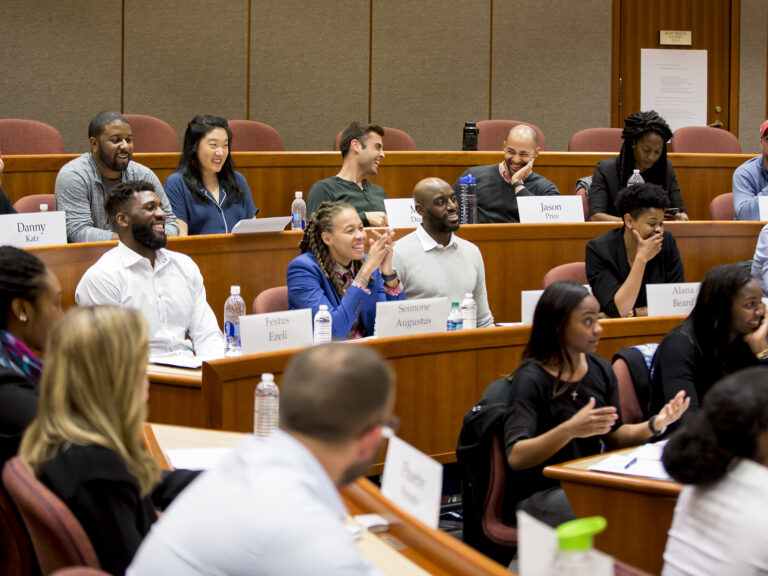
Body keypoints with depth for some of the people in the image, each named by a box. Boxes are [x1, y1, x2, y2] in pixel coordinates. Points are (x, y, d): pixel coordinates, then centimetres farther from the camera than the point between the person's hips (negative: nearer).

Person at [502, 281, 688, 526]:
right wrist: (569, 430, -35)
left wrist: (656, 424, -4)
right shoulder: (531, 380, -13)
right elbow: (515, 457, -22)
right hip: (542, 494, -7)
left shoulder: (601, 371, 8)